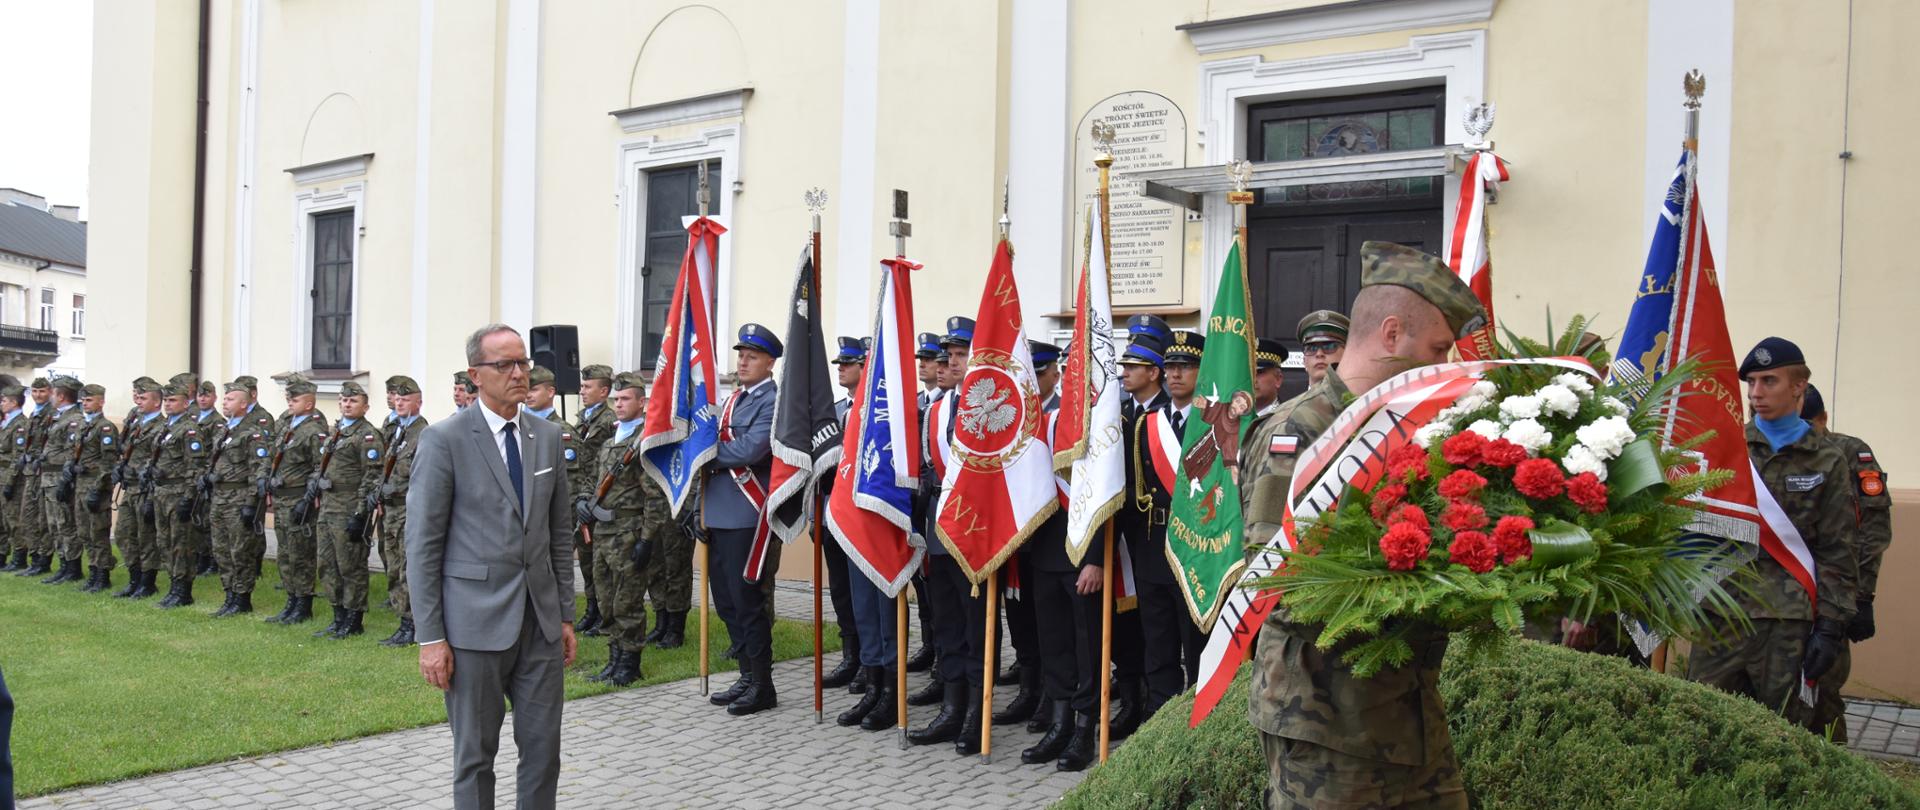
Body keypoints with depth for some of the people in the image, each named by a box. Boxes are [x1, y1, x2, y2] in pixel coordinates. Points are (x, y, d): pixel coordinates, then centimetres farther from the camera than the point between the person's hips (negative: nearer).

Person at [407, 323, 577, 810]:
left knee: (544, 749, 8)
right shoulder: (444, 440, -7)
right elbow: (422, 546, -8)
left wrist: (566, 615, 10)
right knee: (475, 753, 7)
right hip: (475, 623, -4)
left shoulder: (547, 437, 8)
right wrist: (430, 637, -11)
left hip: (541, 623, 5)